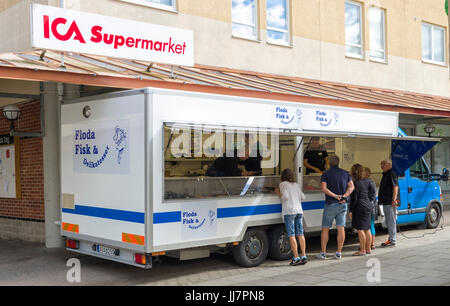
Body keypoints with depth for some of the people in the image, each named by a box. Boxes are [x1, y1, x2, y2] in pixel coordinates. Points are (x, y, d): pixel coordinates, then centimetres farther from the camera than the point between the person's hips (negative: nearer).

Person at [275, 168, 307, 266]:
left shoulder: (283, 184, 1)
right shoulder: (296, 184, 17)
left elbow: (285, 197, -10)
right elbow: (303, 197, 14)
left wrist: (279, 194, 8)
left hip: (289, 211, -5)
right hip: (299, 210, 6)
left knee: (291, 235, -4)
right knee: (300, 234, 6)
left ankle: (296, 258, -6)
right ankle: (304, 256, 5)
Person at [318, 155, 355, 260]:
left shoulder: (326, 174, -3)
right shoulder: (345, 173, 9)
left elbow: (324, 188, -16)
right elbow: (351, 186, -1)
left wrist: (335, 196, -16)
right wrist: (344, 196, -11)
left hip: (330, 204, -3)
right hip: (343, 204, 3)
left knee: (325, 228, 5)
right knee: (341, 228, 5)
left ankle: (323, 253, 6)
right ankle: (339, 253, 6)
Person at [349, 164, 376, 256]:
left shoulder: (355, 183, -14)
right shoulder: (367, 181, 7)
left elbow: (354, 198, -13)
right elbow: (373, 190, 9)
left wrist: (350, 210, -8)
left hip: (359, 207, -8)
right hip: (368, 206, 8)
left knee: (360, 229, -3)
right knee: (366, 228, 15)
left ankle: (362, 250, -1)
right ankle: (368, 249, 22)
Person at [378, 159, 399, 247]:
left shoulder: (392, 174, -11)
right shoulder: (385, 175, 21)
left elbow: (395, 187, -20)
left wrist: (394, 199, -26)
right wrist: (381, 199, 25)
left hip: (390, 202, -11)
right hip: (386, 202, 11)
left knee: (391, 222, -7)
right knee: (388, 222, 15)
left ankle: (393, 241, -4)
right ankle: (391, 239, 23)